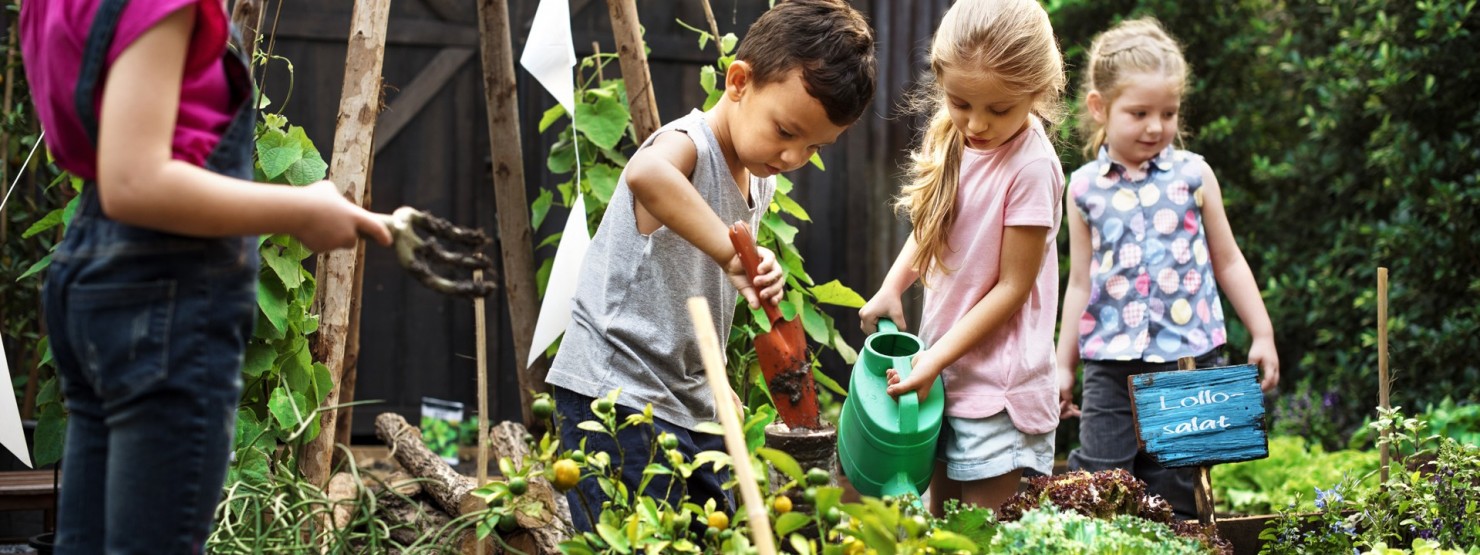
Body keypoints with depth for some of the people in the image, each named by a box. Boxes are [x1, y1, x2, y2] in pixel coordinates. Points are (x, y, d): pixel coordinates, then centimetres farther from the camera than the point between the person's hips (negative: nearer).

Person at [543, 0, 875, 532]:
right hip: (615, 396, -9)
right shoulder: (689, 146, -17)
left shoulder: (760, 179, 10)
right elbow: (646, 173, -45)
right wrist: (729, 250, -44)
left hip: (691, 405, 9)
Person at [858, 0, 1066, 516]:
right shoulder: (951, 141, 1)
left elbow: (1013, 285, -15)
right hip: (942, 365, 7)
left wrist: (937, 358, -16)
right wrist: (891, 290, 2)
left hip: (997, 378, -7)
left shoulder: (1031, 167, -20)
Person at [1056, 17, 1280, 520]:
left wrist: (1262, 336, 7)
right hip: (1111, 362, 1)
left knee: (1174, 494, 3)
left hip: (1189, 358, -1)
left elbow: (1228, 261, 10)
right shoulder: (1085, 187, 4)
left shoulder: (1193, 175, 2)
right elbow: (1081, 281, 11)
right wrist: (1062, 366, 11)